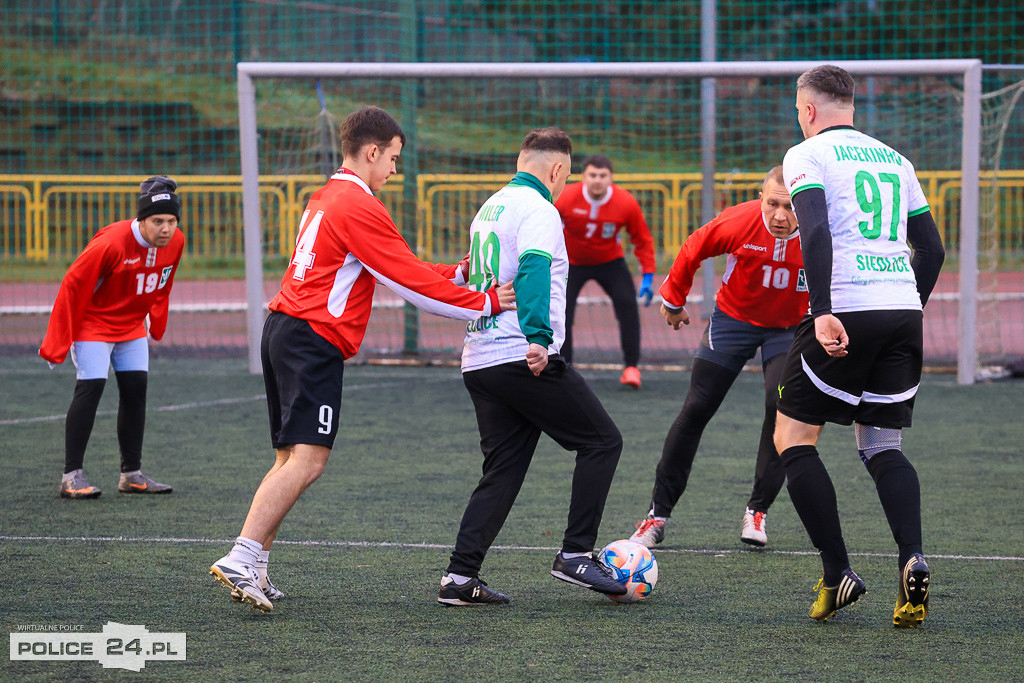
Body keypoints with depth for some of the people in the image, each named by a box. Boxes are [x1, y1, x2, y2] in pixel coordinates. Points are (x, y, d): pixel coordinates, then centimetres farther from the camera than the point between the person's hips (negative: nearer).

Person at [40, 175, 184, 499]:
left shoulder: (175, 243, -11)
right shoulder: (111, 243, -31)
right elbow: (73, 285, -23)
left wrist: (157, 323, 17)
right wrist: (57, 344, -21)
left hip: (132, 326, 7)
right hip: (92, 323, -7)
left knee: (135, 388, 4)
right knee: (91, 386, -15)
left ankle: (132, 475, 12)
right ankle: (71, 476, -13)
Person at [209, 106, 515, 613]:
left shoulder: (326, 199, 21)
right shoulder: (358, 206, -10)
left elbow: (397, 272, 23)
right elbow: (411, 282, -11)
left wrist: (456, 274, 17)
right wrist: (484, 304, -4)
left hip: (284, 331, 11)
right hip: (315, 342, -11)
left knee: (290, 459, 11)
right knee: (308, 459, -16)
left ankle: (253, 571, 8)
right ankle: (241, 560, -25)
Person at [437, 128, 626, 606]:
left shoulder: (489, 208, 20)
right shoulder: (538, 210, -8)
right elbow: (534, 272, -24)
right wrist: (538, 338, -34)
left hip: (478, 362, 9)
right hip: (524, 360, -9)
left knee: (503, 470, 10)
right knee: (602, 442, 3)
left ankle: (459, 577, 1)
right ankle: (575, 555, -1)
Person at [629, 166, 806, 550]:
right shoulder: (740, 222, -26)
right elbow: (693, 251, -7)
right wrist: (673, 299, 5)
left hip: (789, 328, 0)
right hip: (733, 318, 0)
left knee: (781, 405, -20)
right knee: (695, 411, -3)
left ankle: (757, 511, -5)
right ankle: (658, 514, 6)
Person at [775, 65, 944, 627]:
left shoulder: (806, 155, 1)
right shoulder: (893, 159, 19)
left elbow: (816, 233, -15)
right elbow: (932, 249, 18)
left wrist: (823, 313, -21)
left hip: (844, 312, -6)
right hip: (903, 312, 6)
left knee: (793, 439, 7)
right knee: (882, 448, 12)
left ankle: (837, 574, -2)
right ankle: (911, 559, -13)